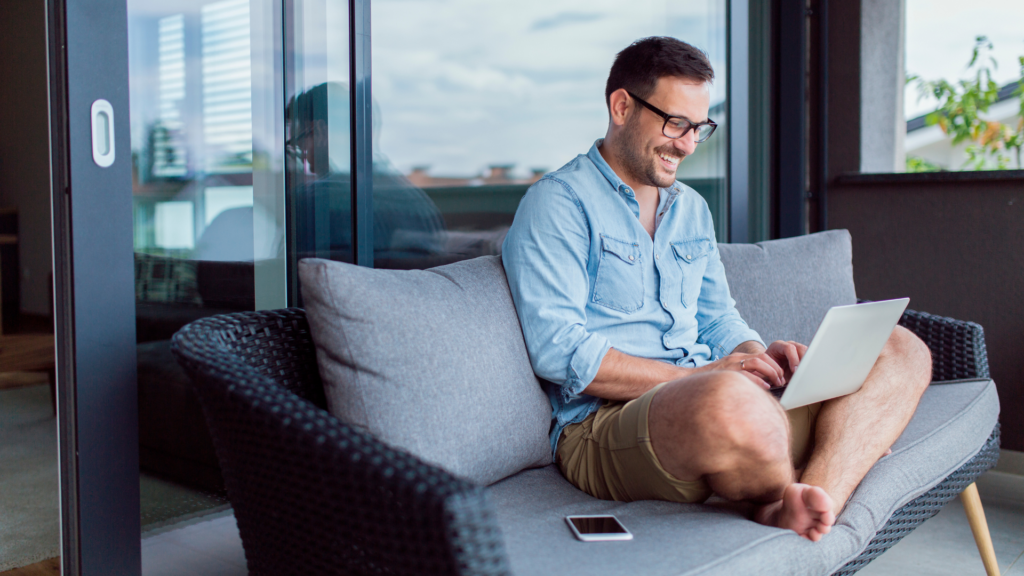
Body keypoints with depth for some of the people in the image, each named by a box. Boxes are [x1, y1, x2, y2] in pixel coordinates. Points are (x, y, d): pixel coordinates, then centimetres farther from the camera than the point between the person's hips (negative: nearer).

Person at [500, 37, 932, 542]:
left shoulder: (692, 208, 23)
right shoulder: (557, 204, -2)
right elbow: (558, 351, -13)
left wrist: (760, 356, 1)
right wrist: (696, 376, -16)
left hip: (715, 388, 8)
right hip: (605, 421, -7)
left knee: (901, 350, -6)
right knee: (730, 402, -42)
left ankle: (816, 497, -31)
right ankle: (793, 498, -7)